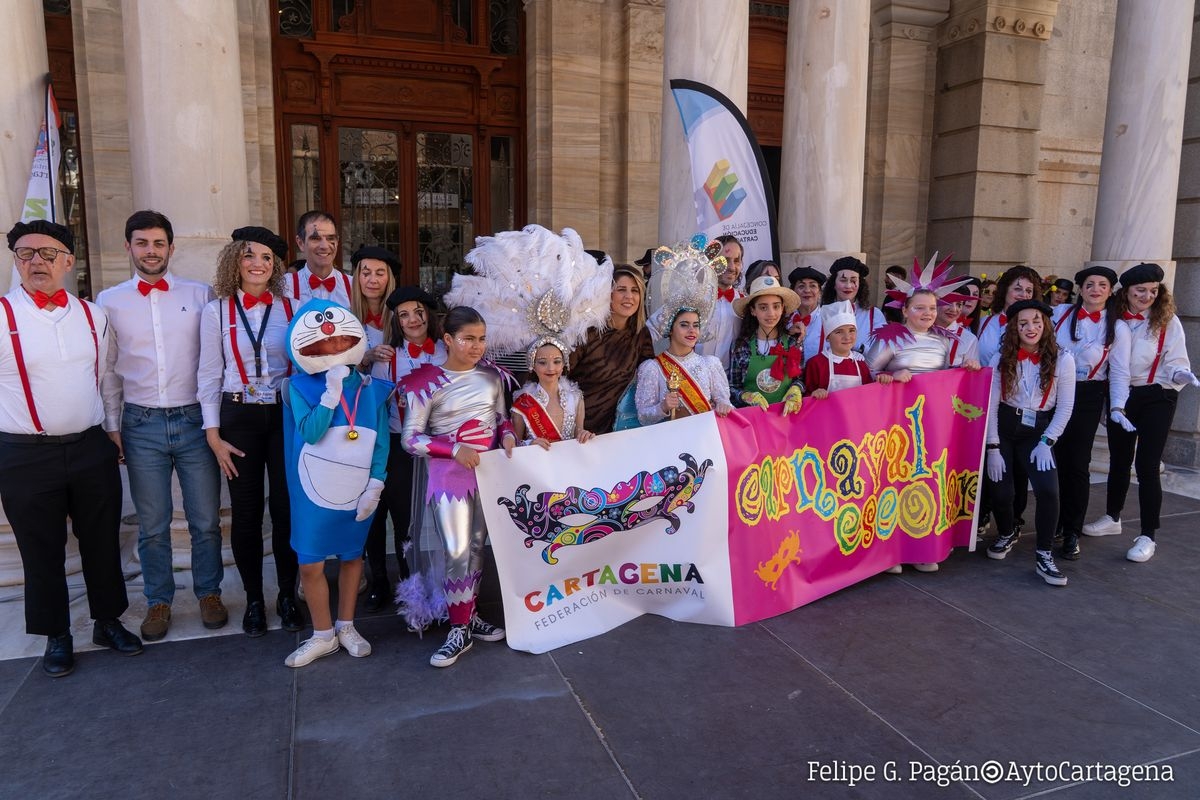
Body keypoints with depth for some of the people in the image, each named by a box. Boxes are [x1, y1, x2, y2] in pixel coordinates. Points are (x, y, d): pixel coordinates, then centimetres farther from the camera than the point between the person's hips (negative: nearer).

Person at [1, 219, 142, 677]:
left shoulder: (92, 316, 6)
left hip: (91, 448, 3)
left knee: (102, 541, 13)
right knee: (42, 550, 10)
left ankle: (108, 621, 30)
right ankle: (56, 636, 27)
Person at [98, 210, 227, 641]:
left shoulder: (200, 294, 2)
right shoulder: (109, 301, 5)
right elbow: (107, 370, 8)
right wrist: (112, 426, 5)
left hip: (195, 419, -1)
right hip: (142, 424, 1)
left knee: (206, 520, 8)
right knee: (152, 525, 11)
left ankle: (209, 593, 26)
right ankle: (158, 601, 27)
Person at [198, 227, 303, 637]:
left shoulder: (291, 309, 3)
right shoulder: (217, 311, 1)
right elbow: (209, 376, 2)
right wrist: (214, 435, -2)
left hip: (286, 415, 0)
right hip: (239, 418, 0)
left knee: (287, 507, 2)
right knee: (246, 511, 7)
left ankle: (287, 596, 20)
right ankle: (254, 599, 23)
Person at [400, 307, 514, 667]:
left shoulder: (491, 377, 4)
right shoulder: (426, 382, -10)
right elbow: (410, 439, -10)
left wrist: (508, 436, -8)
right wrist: (455, 449, -21)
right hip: (449, 474, -4)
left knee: (477, 548, 13)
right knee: (458, 553, -6)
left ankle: (469, 616, 28)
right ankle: (459, 631, 8)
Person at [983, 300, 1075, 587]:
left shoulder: (1062, 359, -5)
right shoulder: (1001, 359, -4)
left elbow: (1065, 406, -2)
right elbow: (990, 405, -5)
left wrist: (1047, 442, -9)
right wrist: (993, 448, -9)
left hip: (1038, 432, 0)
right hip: (1003, 429, 0)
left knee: (1048, 490, -20)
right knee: (999, 491, -2)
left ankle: (1044, 556, -3)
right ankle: (1007, 533, 32)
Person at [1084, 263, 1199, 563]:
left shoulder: (1168, 322, -6)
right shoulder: (1117, 321, -1)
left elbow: (1175, 362, -8)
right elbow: (1117, 368, -3)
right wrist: (1116, 406, -11)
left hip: (1157, 398, -3)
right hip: (1120, 396, 3)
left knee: (1146, 465, -8)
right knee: (1119, 460, 16)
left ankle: (1148, 536, 2)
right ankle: (1112, 518, 34)